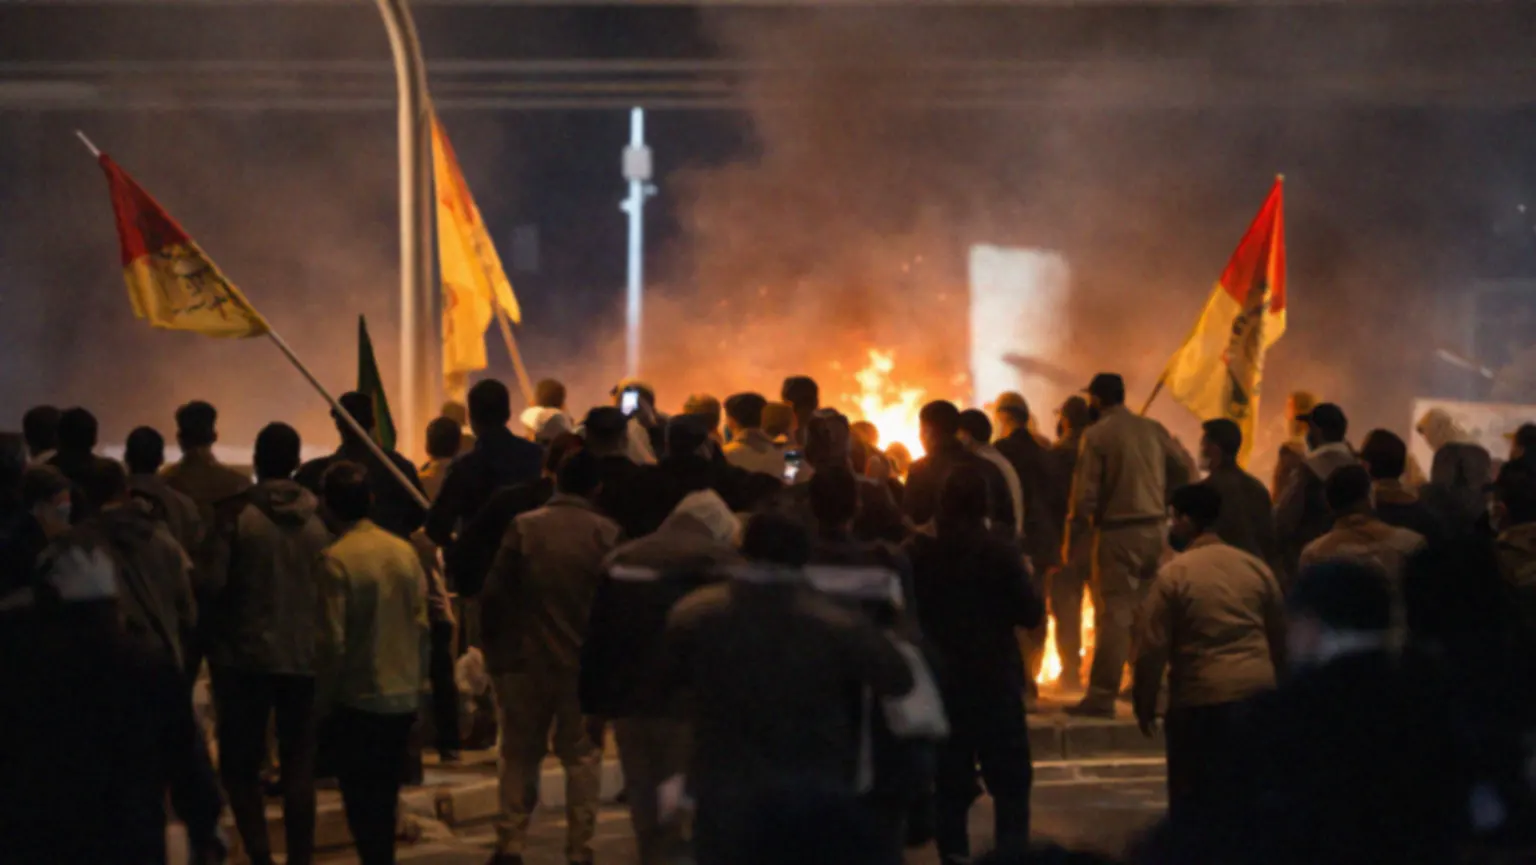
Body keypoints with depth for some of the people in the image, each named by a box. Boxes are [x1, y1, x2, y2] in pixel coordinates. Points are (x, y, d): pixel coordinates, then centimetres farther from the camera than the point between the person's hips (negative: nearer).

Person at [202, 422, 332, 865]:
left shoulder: (234, 514, -8)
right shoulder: (319, 517, 0)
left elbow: (214, 584, -13)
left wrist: (213, 643, -1)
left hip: (247, 656, -2)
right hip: (306, 658, 2)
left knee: (239, 764, 7)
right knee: (299, 767, 9)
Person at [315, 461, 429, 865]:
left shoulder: (337, 559, -15)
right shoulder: (404, 551, -1)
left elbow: (332, 641, -15)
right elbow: (422, 625, 3)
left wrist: (321, 703, -4)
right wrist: (415, 679, 15)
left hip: (356, 699, -5)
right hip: (403, 698, 5)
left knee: (361, 805, 2)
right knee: (385, 800, 17)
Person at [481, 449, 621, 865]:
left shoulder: (524, 527, -6)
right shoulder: (607, 533, -6)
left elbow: (494, 593, -5)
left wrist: (494, 651, 5)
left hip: (527, 659, 1)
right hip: (585, 663, 0)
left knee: (520, 753, 12)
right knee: (582, 756, 9)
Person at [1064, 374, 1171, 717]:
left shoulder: (1096, 435, -7)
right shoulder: (1154, 430, 8)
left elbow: (1085, 494, -10)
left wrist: (1071, 540, -2)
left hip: (1116, 534, -5)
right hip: (1154, 531, 5)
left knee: (1113, 615, -5)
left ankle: (1102, 696, -6)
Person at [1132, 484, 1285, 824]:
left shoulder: (1173, 574, -9)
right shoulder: (1256, 566, 9)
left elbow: (1152, 649, -10)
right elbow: (1280, 638, 17)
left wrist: (1145, 703, 2)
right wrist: (1277, 685, 29)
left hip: (1202, 698, -6)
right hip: (1259, 693, 6)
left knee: (1195, 801, 2)